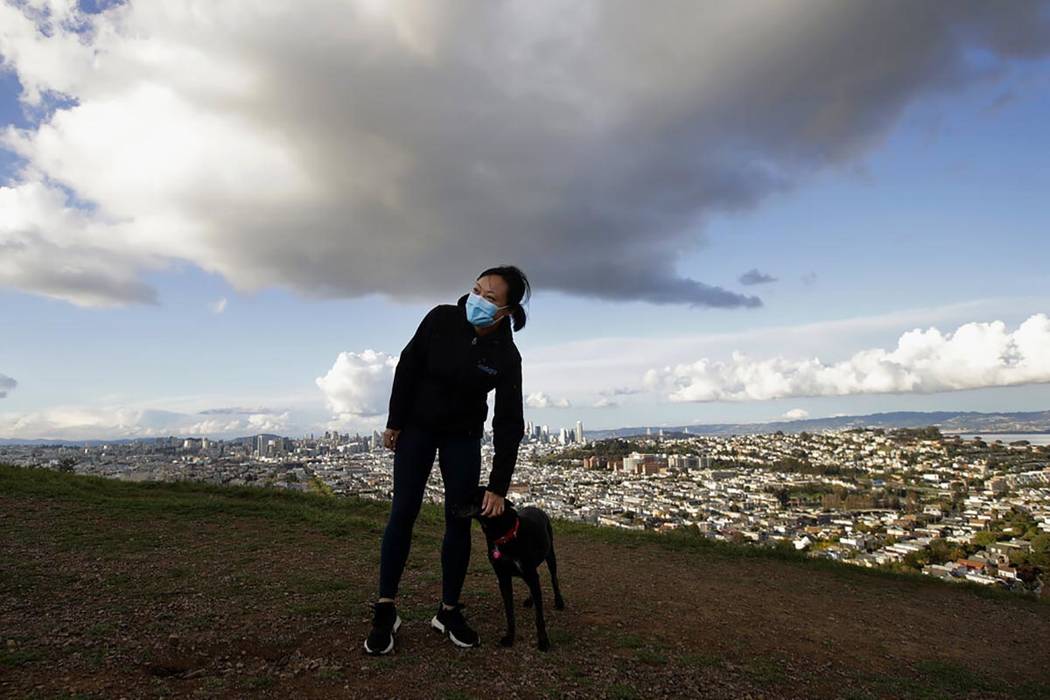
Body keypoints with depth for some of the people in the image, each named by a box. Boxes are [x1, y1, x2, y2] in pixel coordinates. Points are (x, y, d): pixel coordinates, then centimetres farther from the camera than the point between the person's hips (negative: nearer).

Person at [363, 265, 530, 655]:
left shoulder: (506, 356, -19)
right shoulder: (441, 319, -19)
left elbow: (509, 423, -17)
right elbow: (407, 368, -7)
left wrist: (498, 486, -19)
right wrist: (394, 422, -5)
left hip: (463, 437, 1)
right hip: (416, 427, 0)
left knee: (459, 522, 0)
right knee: (402, 514, -4)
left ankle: (449, 611, 15)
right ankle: (385, 612, 5)